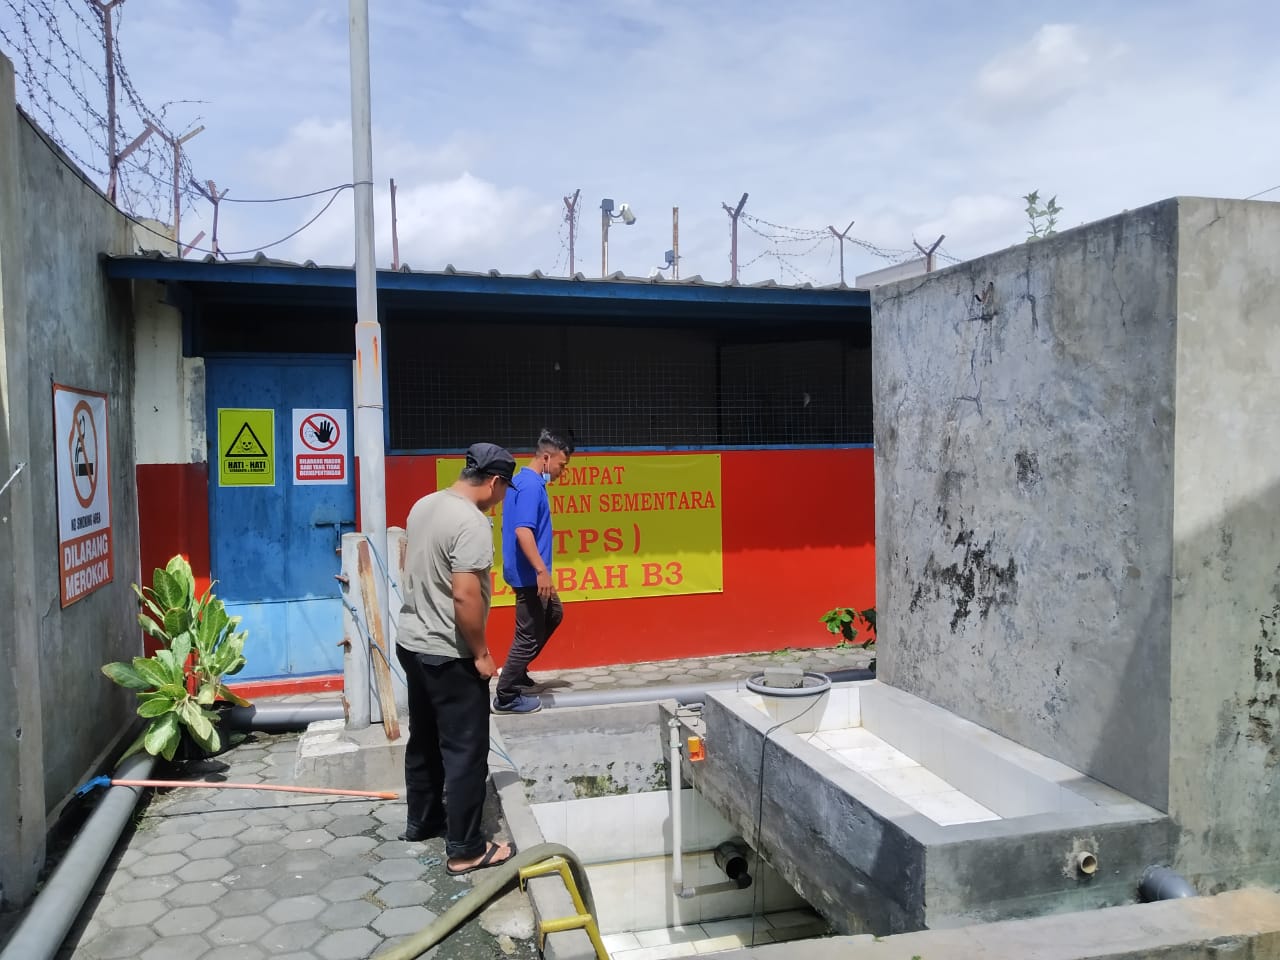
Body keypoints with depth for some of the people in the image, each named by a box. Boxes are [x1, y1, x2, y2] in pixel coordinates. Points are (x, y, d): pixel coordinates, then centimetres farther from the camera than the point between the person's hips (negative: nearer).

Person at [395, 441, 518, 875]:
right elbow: (465, 596, -28)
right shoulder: (472, 523, -23)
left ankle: (421, 821, 37)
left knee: (424, 739, 22)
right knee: (466, 751, 1)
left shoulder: (423, 506, 6)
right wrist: (480, 652, -17)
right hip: (450, 655, -10)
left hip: (412, 642, 10)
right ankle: (464, 849, 9)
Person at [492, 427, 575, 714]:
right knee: (529, 635, -1)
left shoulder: (523, 480, 12)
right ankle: (506, 697, 10)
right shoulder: (531, 485, -20)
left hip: (528, 572, 11)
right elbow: (522, 530, -28)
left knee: (553, 614, 25)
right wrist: (541, 571, -28)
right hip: (528, 574, -11)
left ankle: (516, 671, 30)